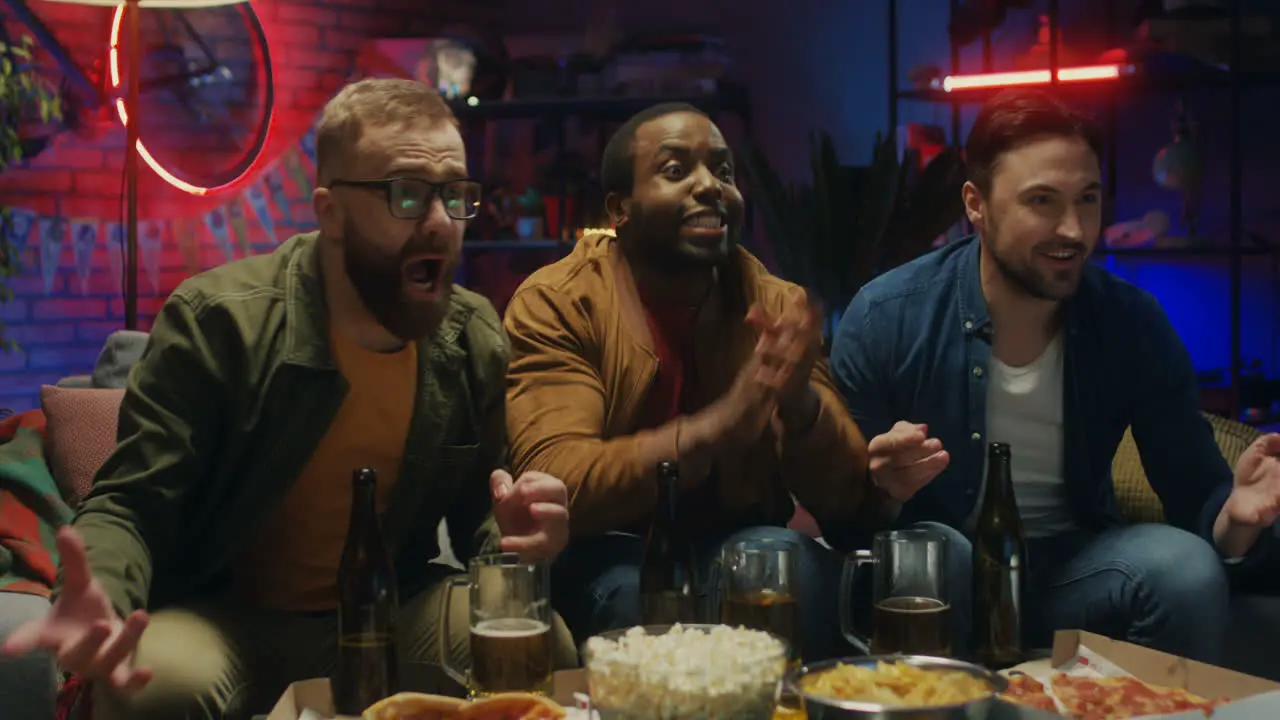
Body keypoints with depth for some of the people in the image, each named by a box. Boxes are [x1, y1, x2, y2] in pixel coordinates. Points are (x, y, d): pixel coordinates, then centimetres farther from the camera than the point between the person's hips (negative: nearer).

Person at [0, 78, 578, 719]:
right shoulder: (217, 320, -17)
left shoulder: (475, 339, -3)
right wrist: (99, 598, -39)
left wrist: (510, 538, -19)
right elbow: (130, 505, -15)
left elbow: (475, 520, 7)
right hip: (227, 617, -3)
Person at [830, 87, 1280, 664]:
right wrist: (882, 493, -35)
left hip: (1070, 566, 3)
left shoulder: (1135, 326, -7)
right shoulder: (885, 318, -16)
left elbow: (1193, 497, -5)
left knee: (1188, 568, -25)